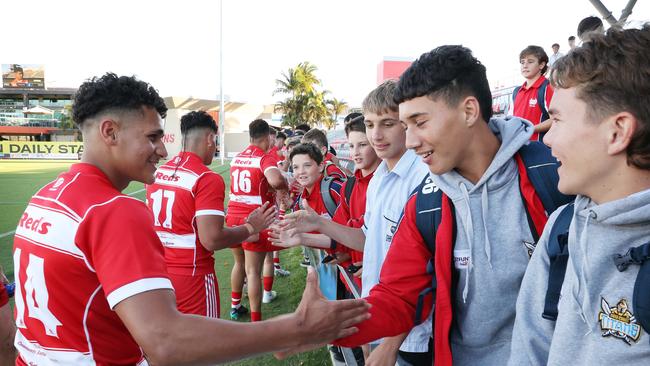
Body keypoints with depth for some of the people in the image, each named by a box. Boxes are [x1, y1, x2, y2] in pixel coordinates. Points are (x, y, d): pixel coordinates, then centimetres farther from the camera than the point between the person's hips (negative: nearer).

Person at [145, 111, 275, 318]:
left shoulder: (157, 173, 4)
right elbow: (212, 239, -22)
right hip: (192, 278, -7)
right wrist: (251, 228, -8)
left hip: (158, 273, 7)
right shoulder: (207, 179, -17)